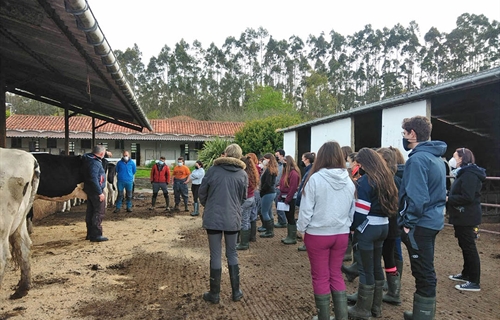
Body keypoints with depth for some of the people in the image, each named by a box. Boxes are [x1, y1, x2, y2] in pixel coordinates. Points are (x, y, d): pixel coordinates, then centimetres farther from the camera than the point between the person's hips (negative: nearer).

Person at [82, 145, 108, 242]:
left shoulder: (89, 159, 9)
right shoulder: (95, 162, -20)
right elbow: (94, 179, -26)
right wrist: (100, 192, -24)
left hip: (89, 190, 10)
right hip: (96, 191, -10)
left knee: (90, 212, 15)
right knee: (99, 212, -4)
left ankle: (90, 234, 24)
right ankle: (96, 235, 0)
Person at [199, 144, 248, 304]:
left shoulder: (213, 170, -6)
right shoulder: (243, 174, 0)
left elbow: (202, 192, 1)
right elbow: (243, 198, 7)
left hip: (213, 218, -1)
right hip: (233, 219, 2)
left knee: (215, 255, 8)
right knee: (232, 253, 16)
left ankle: (215, 293, 18)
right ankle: (236, 291, 22)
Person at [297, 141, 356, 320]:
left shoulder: (315, 178, -17)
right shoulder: (348, 181, -1)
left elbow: (306, 209, -13)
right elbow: (352, 210, 9)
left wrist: (301, 229, 2)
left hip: (317, 235, -4)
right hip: (341, 234, 5)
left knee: (320, 277, 9)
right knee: (336, 274, 18)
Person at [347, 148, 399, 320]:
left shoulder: (366, 180, -14)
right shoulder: (386, 177, 10)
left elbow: (361, 210, -18)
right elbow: (391, 202, 13)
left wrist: (352, 227, -6)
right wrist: (384, 216, 15)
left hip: (368, 228, -8)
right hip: (383, 226, 8)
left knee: (366, 269, 2)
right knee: (376, 266, 17)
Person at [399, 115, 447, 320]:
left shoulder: (417, 159, -19)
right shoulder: (436, 157, 12)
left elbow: (417, 196, -26)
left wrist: (408, 222, -16)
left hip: (420, 223, -10)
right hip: (432, 220, 10)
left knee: (422, 272, 1)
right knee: (426, 270, 19)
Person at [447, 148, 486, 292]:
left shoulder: (469, 175, -19)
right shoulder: (464, 173, 15)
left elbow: (467, 198, -26)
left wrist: (447, 199, -17)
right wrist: (449, 198, 4)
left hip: (466, 217, -11)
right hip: (462, 216, 11)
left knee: (469, 247, -4)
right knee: (465, 245, 18)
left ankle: (475, 282, 4)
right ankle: (466, 274, 30)